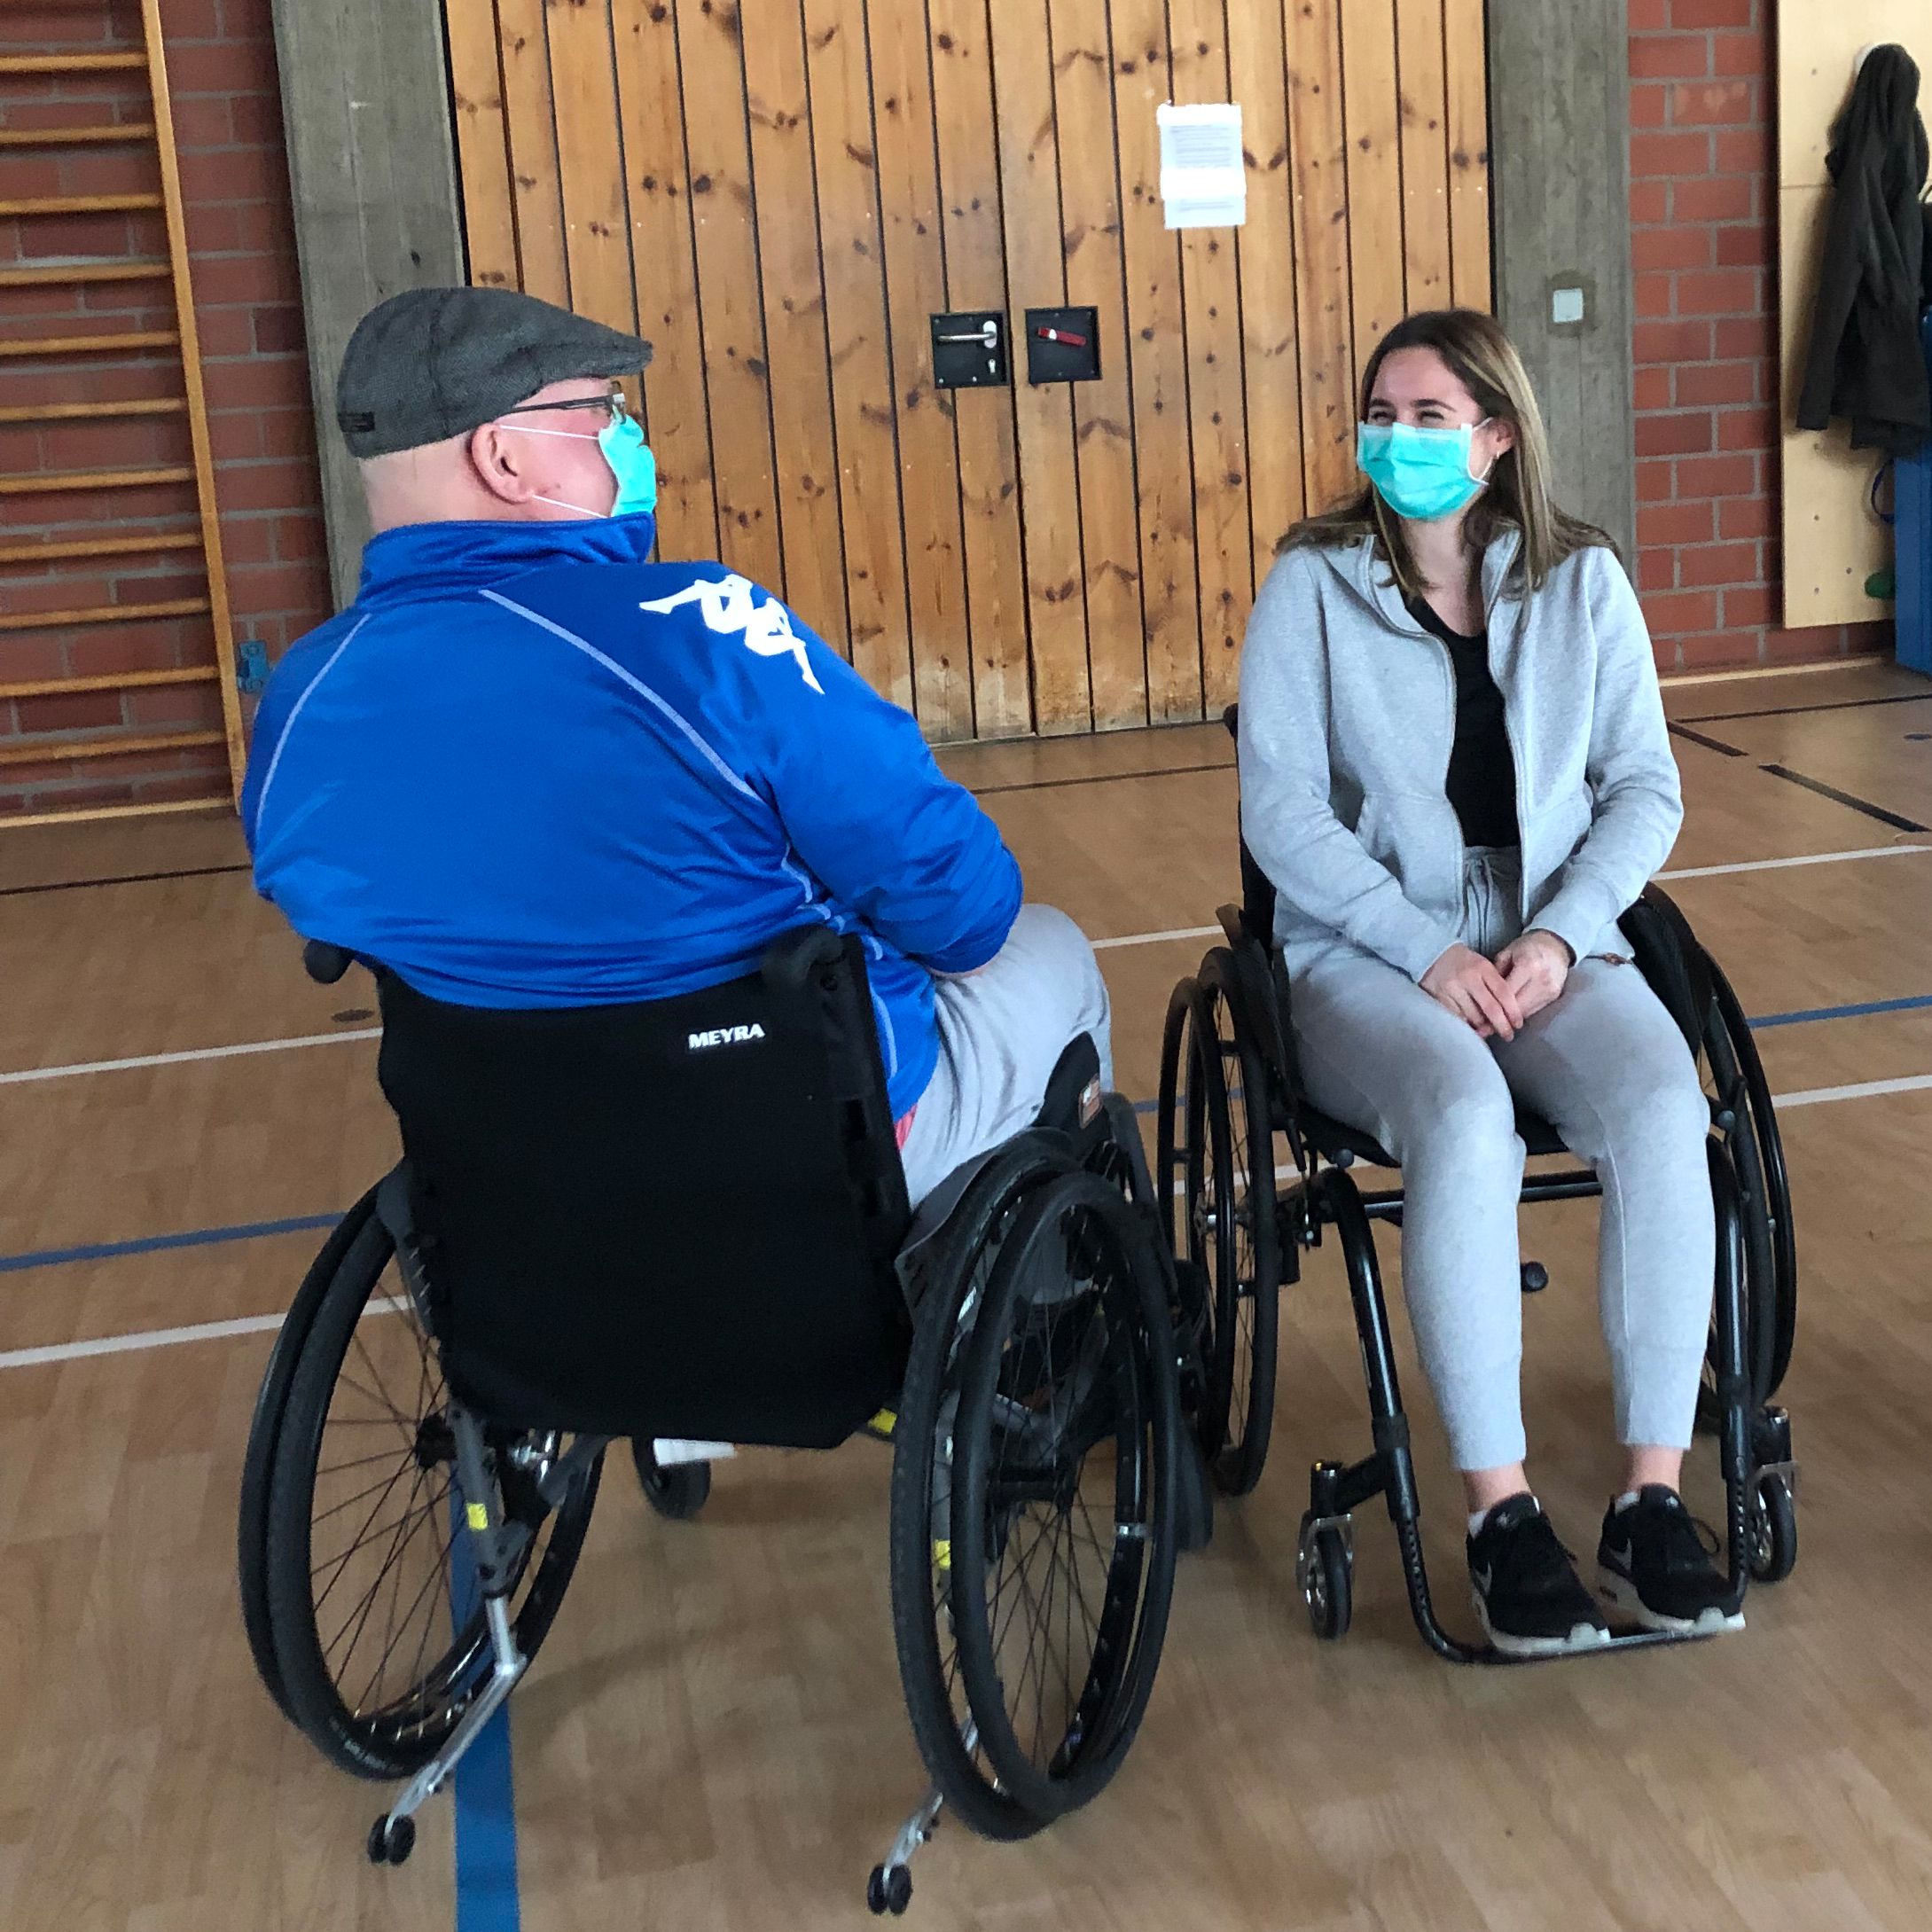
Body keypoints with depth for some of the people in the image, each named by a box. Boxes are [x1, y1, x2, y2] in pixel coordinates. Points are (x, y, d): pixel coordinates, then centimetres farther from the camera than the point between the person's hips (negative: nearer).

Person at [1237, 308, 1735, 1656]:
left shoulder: (1583, 580, 7)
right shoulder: (1313, 586, 0)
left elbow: (1645, 790, 6)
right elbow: (1281, 811, -6)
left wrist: (1559, 934, -11)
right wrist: (1430, 953, -16)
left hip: (1553, 942, 3)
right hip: (1370, 952, -2)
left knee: (1664, 1107, -29)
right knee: (1464, 1118, -35)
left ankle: (1654, 1496, -19)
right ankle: (1502, 1512, -24)